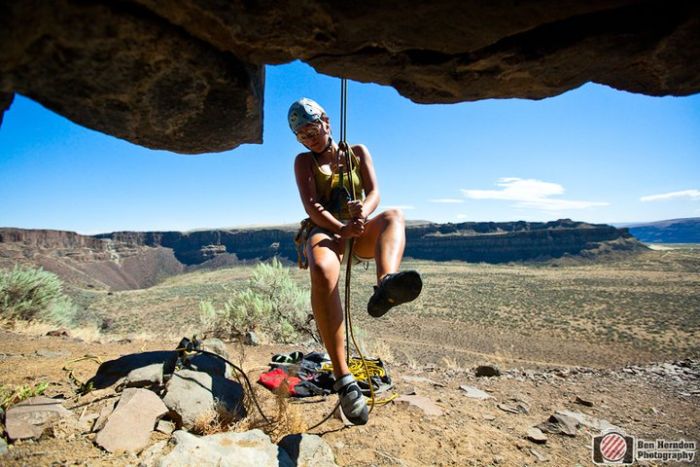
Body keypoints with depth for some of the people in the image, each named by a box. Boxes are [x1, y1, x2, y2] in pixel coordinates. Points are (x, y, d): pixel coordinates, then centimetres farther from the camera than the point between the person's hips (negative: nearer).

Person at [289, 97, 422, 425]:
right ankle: (343, 378, -39)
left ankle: (386, 285, -60)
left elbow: (374, 193, -3)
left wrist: (364, 212, -28)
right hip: (324, 232, -2)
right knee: (322, 272, -38)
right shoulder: (304, 162, 8)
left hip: (359, 234, 3)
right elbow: (311, 206, -9)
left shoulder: (357, 152, 13)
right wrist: (341, 228, -29)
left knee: (394, 215, -30)